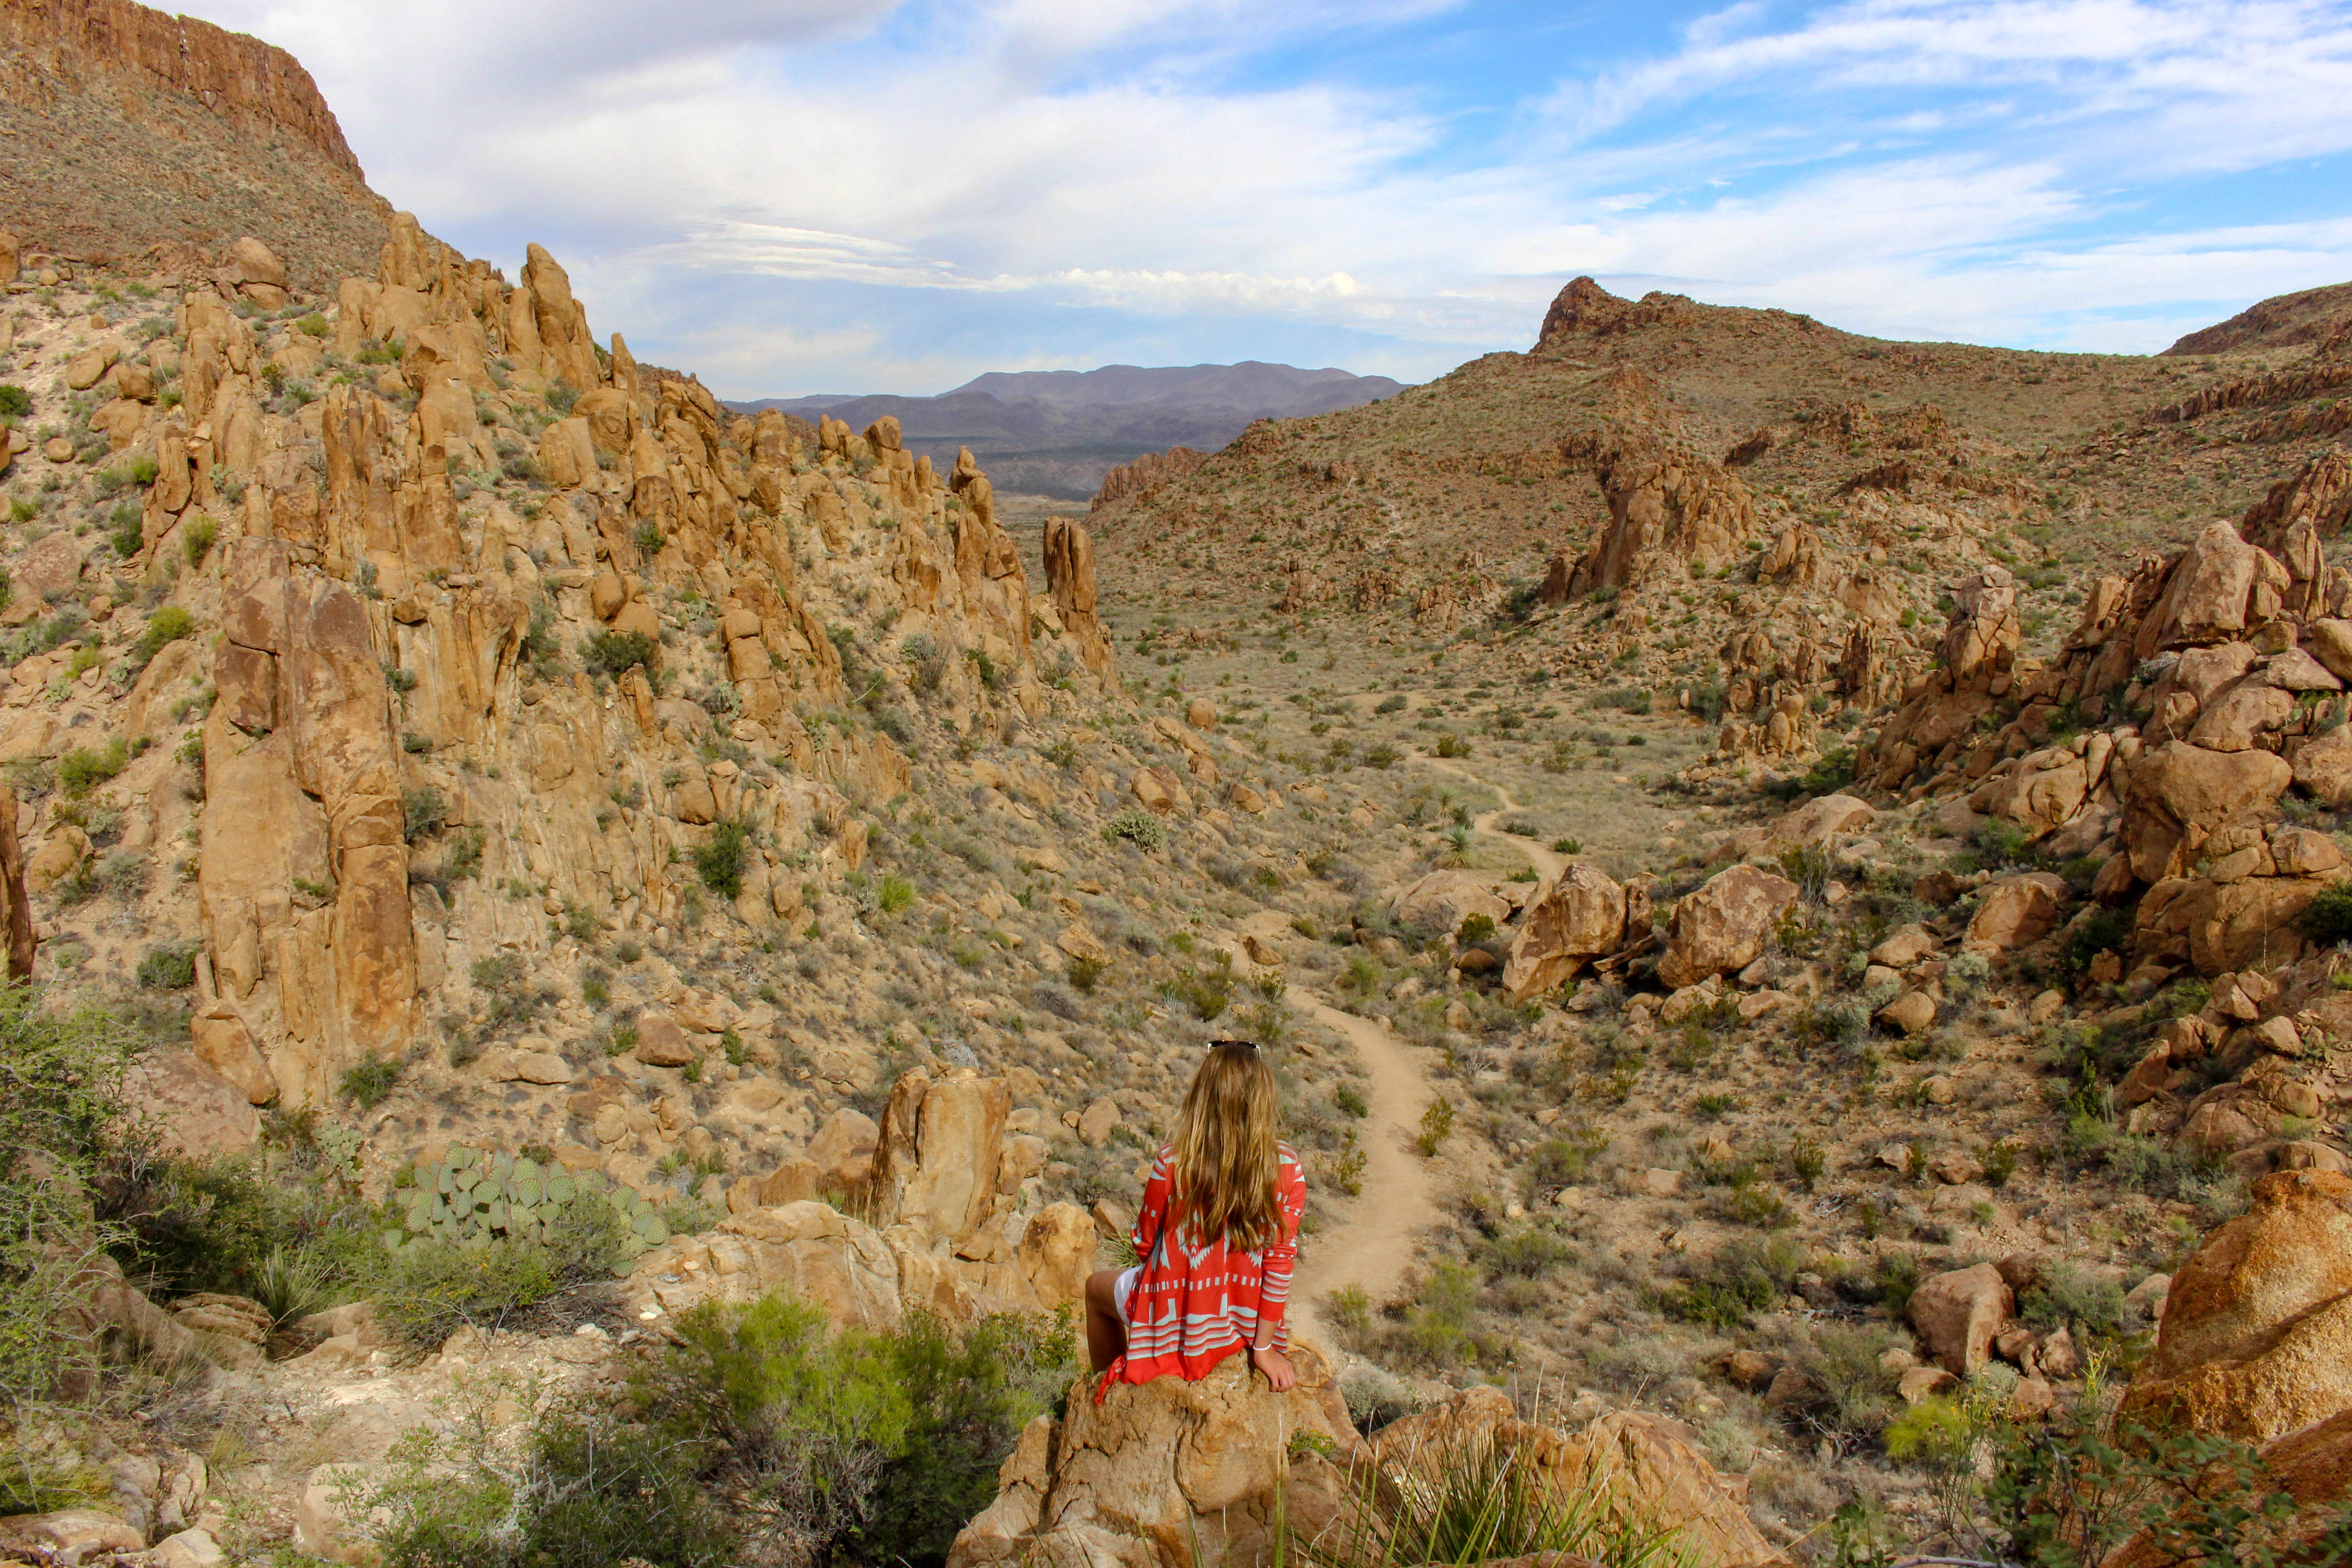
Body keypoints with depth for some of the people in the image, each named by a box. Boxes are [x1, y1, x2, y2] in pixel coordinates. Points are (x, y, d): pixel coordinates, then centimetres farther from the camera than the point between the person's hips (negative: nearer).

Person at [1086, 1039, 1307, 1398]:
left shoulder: (1172, 1165, -23)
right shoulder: (1287, 1170, -18)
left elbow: (1145, 1245, -9)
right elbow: (1281, 1261, -14)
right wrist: (1264, 1347, -5)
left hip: (1176, 1321, -3)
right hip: (1245, 1324, 3)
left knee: (1097, 1288, 30)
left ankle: (1112, 1387, 45)